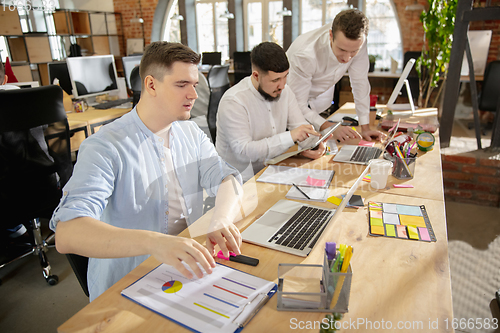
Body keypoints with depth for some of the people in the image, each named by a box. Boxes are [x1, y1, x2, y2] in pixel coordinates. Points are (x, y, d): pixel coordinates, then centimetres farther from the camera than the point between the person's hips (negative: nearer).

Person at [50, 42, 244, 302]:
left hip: (187, 271, 6)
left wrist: (221, 221, -25)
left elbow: (227, 178, -1)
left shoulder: (191, 134, 5)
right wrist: (153, 242, -45)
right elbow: (66, 234, -27)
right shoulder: (104, 147, -17)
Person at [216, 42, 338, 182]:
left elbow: (300, 125, 4)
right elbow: (244, 151, -26)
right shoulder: (233, 102, -19)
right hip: (243, 181, -6)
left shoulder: (284, 91, 3)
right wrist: (290, 137, -30)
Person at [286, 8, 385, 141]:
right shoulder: (305, 55, -38)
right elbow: (297, 105, -33)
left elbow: (360, 82, -13)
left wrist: (365, 127, -14)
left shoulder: (357, 43, -24)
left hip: (321, 99, 4)